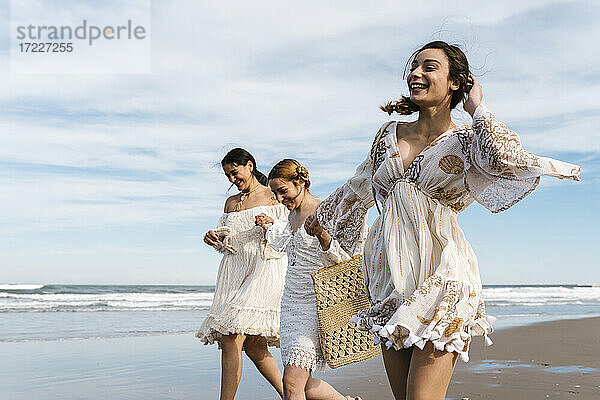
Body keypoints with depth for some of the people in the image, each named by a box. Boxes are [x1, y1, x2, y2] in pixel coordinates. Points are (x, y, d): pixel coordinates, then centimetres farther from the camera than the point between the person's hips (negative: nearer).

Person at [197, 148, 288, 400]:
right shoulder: (231, 202, 22)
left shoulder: (273, 195, 6)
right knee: (253, 345, 4)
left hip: (264, 270, -6)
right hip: (235, 271, 6)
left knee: (231, 339, -18)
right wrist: (214, 238, 2)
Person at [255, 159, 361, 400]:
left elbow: (343, 262, -12)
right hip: (292, 303, 8)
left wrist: (323, 236, -28)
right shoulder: (293, 215, 14)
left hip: (317, 301, -8)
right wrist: (271, 226, 27)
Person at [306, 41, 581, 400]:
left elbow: (507, 159, -23)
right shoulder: (390, 134, 13)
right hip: (390, 273, 5)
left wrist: (477, 108, -7)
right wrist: (319, 219, 42)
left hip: (439, 275, -4)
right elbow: (358, 189, 28)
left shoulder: (466, 140, 0)